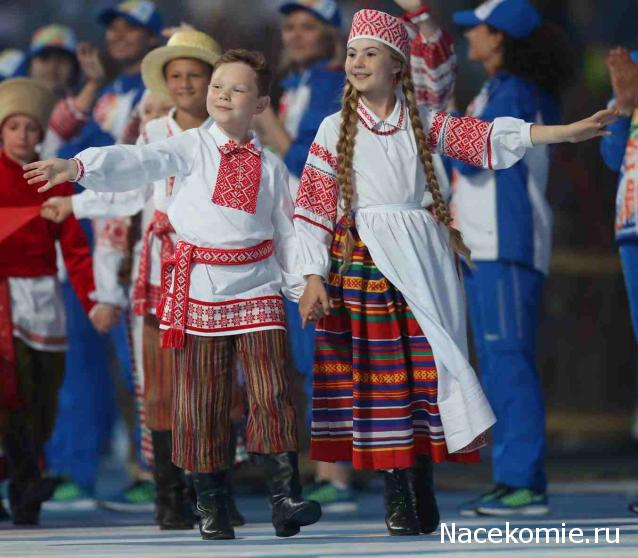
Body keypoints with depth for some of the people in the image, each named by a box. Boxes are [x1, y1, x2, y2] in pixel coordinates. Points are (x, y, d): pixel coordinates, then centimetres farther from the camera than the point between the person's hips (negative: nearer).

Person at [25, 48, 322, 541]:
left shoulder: (270, 166, 9)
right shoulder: (191, 147, 2)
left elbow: (286, 232, 13)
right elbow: (140, 163, -14)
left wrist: (304, 284, 5)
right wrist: (76, 167, -30)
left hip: (257, 288, 1)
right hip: (199, 291, -1)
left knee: (273, 392, -9)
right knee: (201, 401, 1)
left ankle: (286, 498, -7)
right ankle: (212, 507, 10)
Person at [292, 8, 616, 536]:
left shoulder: (423, 123, 9)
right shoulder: (335, 130, 5)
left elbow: (486, 137, -1)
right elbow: (313, 208, 3)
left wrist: (570, 132, -11)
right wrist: (314, 277, -5)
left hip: (421, 260, 1)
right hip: (362, 263, -1)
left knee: (427, 365, -3)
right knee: (380, 371, -4)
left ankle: (425, 491, 4)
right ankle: (397, 494, 2)